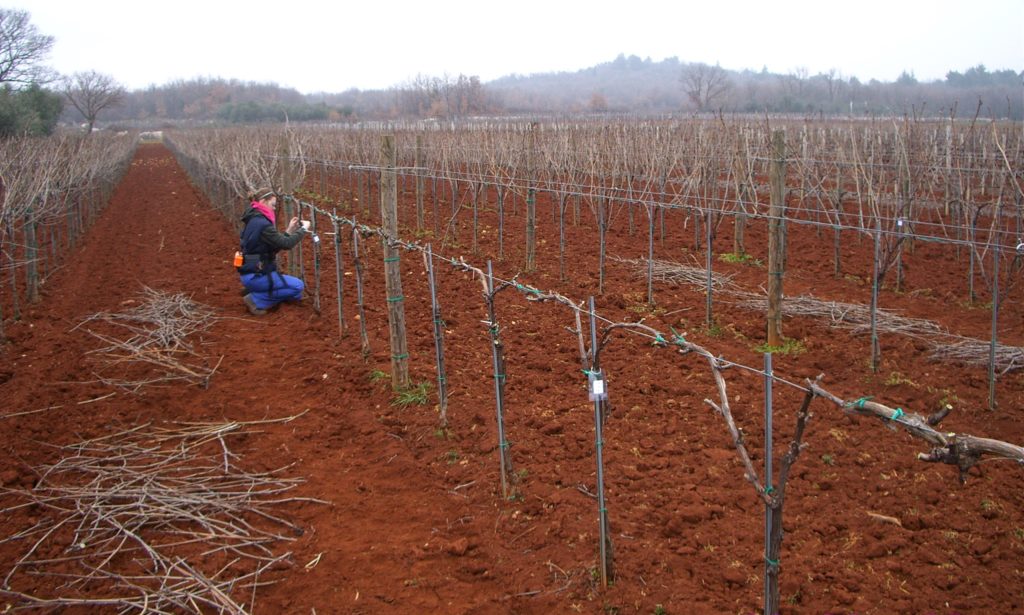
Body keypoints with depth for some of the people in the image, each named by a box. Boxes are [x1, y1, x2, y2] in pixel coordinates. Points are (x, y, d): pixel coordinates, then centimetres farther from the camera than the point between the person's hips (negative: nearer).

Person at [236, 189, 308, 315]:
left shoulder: (254, 220, 11)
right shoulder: (262, 223, -21)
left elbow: (276, 244, 15)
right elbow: (286, 244, -21)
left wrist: (289, 231, 6)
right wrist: (302, 230, -8)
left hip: (251, 272, 10)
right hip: (255, 275, -10)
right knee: (297, 286, -6)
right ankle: (256, 300, -4)